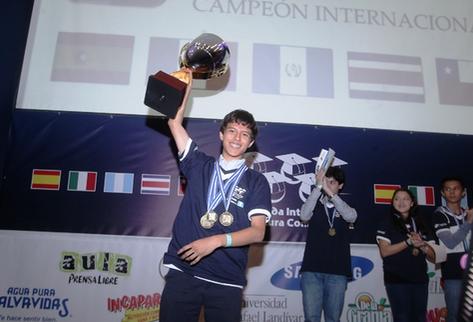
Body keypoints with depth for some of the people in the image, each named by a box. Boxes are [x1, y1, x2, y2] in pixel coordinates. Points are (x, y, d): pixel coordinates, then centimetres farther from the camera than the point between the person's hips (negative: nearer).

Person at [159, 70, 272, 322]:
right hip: (183, 271, 1)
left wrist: (217, 240, -18)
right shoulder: (199, 165, 10)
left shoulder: (257, 182, 5)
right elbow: (175, 123, 9)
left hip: (226, 281, 0)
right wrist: (187, 84, 10)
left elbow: (258, 232, -5)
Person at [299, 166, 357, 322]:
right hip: (312, 270, -1)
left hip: (337, 271, 1)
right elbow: (304, 215, -13)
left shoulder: (345, 207, 11)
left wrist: (330, 192, -22)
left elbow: (351, 217, -13)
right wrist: (318, 187, -18)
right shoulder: (315, 205, 9)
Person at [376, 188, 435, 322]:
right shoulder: (387, 223, 0)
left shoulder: (421, 224, 12)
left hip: (420, 279, 4)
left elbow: (433, 258, 9)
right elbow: (384, 251, -11)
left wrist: (422, 245, -12)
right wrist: (409, 242, -18)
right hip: (396, 280, -4)